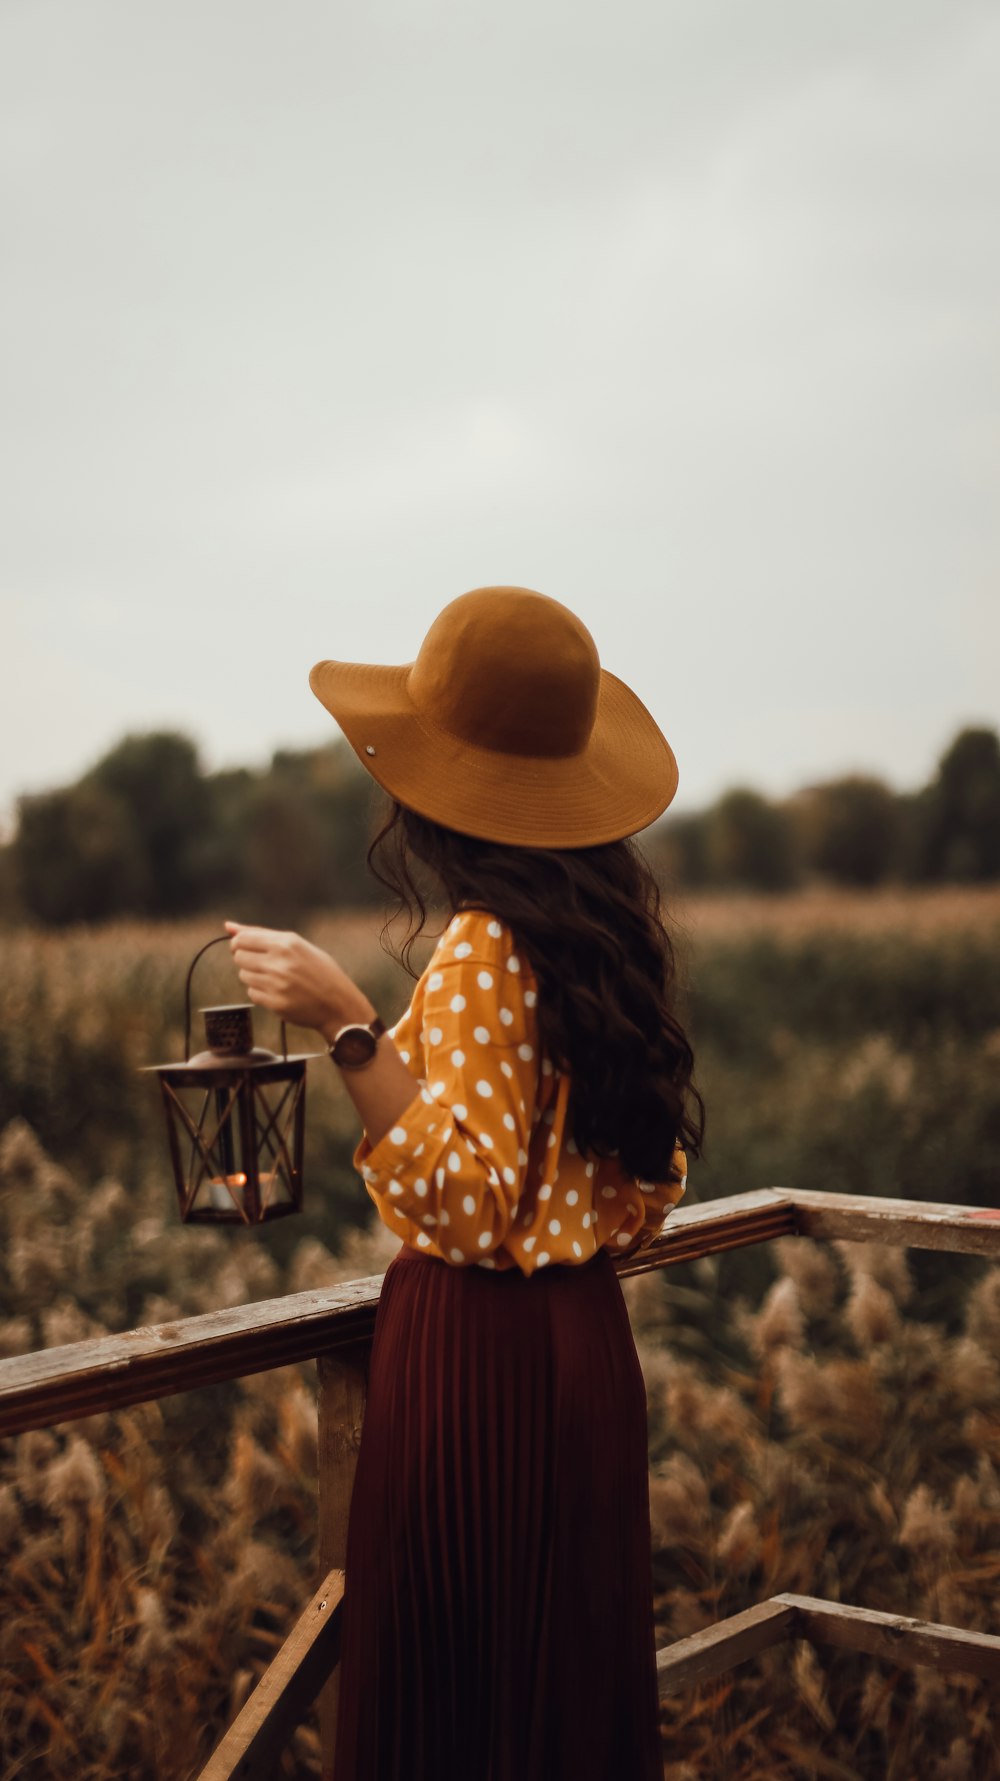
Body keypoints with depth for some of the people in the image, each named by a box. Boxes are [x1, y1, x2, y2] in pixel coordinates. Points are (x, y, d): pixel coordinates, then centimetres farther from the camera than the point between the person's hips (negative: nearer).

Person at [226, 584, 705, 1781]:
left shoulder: (485, 949, -19)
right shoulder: (605, 933, 6)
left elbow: (467, 1200, -24)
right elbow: (650, 1187, 11)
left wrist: (348, 1027, -28)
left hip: (478, 1355, -9)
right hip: (584, 1341, 9)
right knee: (573, 1673, 20)